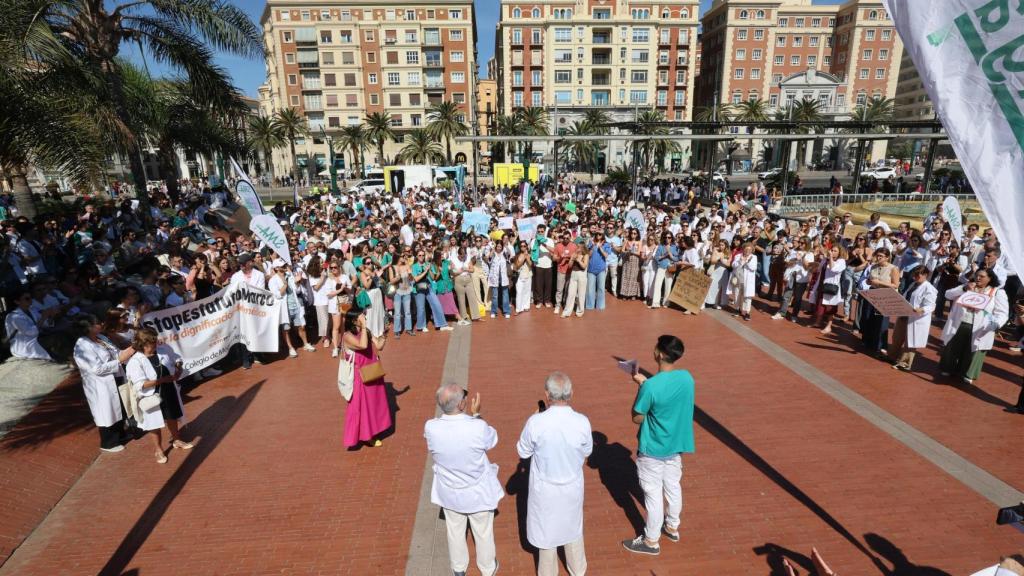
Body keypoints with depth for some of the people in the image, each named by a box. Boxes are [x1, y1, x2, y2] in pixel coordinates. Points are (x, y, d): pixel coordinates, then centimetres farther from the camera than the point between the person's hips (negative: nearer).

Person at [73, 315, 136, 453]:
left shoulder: (100, 337, 4)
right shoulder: (82, 346, -21)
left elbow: (115, 353, 8)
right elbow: (97, 368, -25)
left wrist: (127, 351, -12)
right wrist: (120, 360, -25)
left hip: (116, 381, 8)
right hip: (101, 386, -8)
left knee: (119, 410, 23)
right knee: (107, 414, 8)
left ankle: (120, 435, 43)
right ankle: (108, 443, 28)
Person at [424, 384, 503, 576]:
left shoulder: (430, 428, -26)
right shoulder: (478, 428, -34)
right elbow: (492, 440, -10)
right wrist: (476, 414, -7)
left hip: (449, 491, 2)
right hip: (478, 491, -2)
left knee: (455, 532, 28)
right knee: (483, 532, 25)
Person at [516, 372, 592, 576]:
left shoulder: (536, 422, -28)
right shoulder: (582, 422, -22)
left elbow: (523, 452, -9)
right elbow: (587, 451, -3)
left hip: (545, 488, -2)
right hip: (573, 486, 2)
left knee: (546, 530, 22)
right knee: (573, 527, 27)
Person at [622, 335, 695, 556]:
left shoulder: (650, 386, -29)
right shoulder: (687, 378, -9)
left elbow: (637, 418, -16)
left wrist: (641, 386, -12)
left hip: (653, 450, -6)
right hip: (676, 446, 7)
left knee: (653, 494, 9)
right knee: (673, 487, 24)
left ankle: (651, 541, 26)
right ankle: (672, 527, 45)